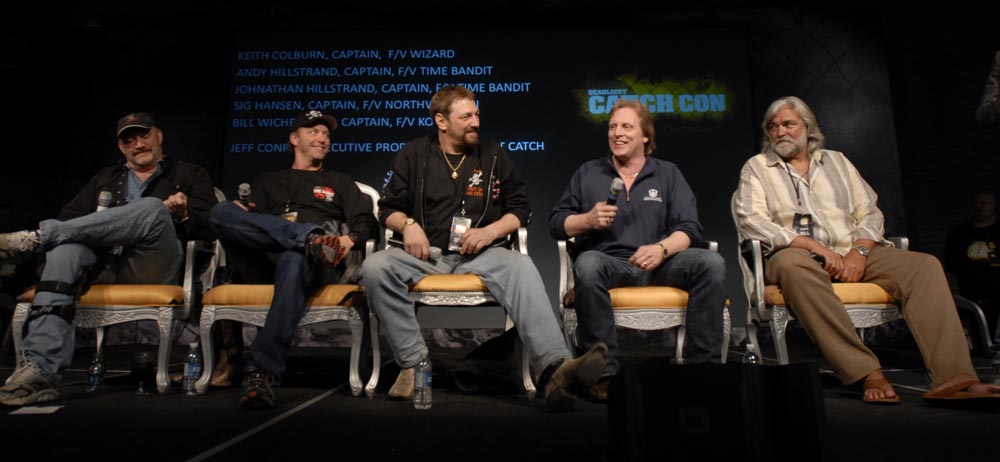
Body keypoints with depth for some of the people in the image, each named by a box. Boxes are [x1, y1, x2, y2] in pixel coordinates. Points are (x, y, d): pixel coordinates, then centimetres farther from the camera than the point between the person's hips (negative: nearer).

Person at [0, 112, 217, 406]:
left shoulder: (191, 176, 21)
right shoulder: (104, 180, 33)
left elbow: (209, 228, 9)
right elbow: (68, 219, 21)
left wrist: (183, 215, -12)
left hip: (155, 269, -3)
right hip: (105, 265, 3)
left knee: (153, 209, -31)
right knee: (67, 247, -31)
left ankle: (35, 237, -26)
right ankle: (39, 369, -40)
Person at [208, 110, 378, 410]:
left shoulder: (340, 183, 29)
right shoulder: (268, 182, 33)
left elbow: (367, 224, 13)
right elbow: (248, 221, 19)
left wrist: (350, 240, -10)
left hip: (316, 264, -2)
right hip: (266, 264, 2)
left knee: (293, 262, -40)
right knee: (221, 211, -24)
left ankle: (262, 371, -45)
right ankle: (313, 238, -32)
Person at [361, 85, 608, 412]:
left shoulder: (493, 155, 14)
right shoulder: (414, 155, 13)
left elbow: (520, 208, 14)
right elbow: (388, 208, 16)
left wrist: (490, 231, -5)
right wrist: (408, 225, -7)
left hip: (480, 255, 0)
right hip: (425, 255, 1)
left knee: (522, 268, -34)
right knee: (375, 268, -30)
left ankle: (555, 370, -49)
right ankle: (414, 363, -24)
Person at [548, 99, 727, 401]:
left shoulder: (668, 174, 16)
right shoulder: (587, 174, 16)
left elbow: (690, 228, 4)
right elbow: (557, 223, 12)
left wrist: (661, 248, -16)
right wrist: (588, 220, -9)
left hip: (658, 264, 1)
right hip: (610, 264, -1)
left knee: (710, 263, -25)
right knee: (587, 264, -36)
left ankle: (703, 364, -18)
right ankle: (603, 371, -30)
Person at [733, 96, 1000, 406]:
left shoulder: (837, 161, 24)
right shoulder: (756, 168, 11)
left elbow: (870, 213, 16)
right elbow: (751, 221, -6)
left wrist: (859, 251, -7)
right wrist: (815, 246, -15)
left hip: (853, 253, 5)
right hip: (797, 254, -4)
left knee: (925, 265, -19)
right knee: (793, 266, -40)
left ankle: (951, 378, -29)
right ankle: (868, 374, -40)